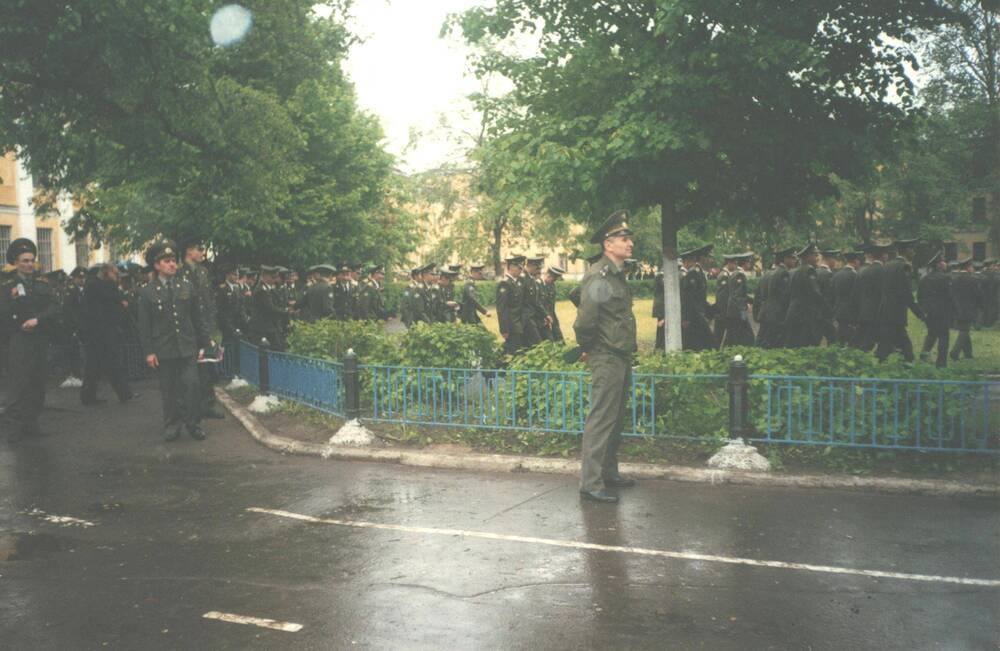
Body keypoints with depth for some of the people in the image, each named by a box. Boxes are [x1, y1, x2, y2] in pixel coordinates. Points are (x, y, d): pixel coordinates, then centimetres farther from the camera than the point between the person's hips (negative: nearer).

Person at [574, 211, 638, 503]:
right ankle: (591, 484, -2)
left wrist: (628, 352, 16)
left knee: (616, 421, 17)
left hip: (621, 358, 10)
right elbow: (585, 320, -24)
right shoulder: (598, 276, -18)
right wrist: (586, 348, -9)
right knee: (601, 420, -7)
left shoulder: (618, 275, 14)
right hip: (606, 358, -10)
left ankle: (609, 474, 29)